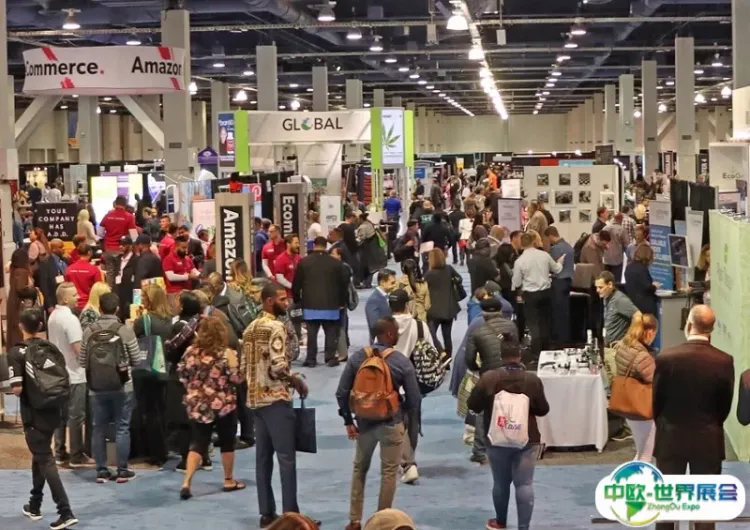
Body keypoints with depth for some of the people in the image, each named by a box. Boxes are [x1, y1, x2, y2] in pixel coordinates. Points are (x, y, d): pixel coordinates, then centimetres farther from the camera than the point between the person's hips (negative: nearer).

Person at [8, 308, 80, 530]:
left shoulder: (17, 353, -12)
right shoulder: (52, 349, 3)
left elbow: (17, 389, -18)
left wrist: (25, 390, 2)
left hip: (34, 414, -6)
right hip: (53, 411, 6)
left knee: (45, 460, -3)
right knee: (40, 455, 22)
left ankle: (66, 512, -12)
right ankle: (34, 506, 32)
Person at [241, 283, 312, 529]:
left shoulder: (250, 329, 13)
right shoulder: (275, 327, -14)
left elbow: (243, 368, 14)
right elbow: (278, 367, -23)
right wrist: (298, 382, -8)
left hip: (255, 399, 8)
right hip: (276, 399, -8)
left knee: (263, 457, 9)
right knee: (286, 457, -4)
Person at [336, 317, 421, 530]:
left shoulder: (357, 357, -4)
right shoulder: (402, 362, -12)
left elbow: (341, 393, -5)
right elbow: (414, 400, -10)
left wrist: (348, 421, 5)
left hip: (364, 422, 3)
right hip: (391, 423, -3)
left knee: (359, 470, 19)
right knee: (389, 472, 11)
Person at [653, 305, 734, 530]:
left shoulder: (666, 357, -14)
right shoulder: (724, 361, -12)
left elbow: (656, 400, -4)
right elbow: (726, 405, -1)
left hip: (671, 437, 0)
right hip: (709, 440, 0)